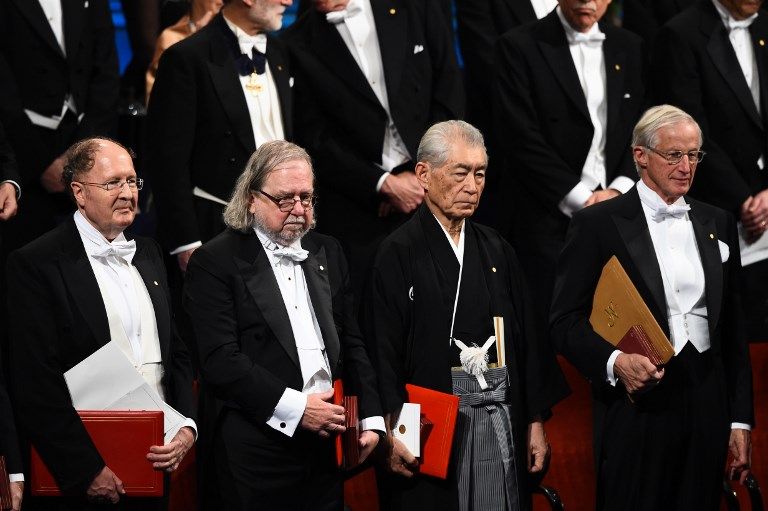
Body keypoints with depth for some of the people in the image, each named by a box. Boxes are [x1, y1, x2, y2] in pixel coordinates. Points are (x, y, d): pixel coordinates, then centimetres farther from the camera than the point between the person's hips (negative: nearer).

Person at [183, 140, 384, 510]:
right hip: (257, 448, -5)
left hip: (326, 447, 5)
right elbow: (220, 360, -13)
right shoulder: (214, 262, -4)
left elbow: (351, 343, 18)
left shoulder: (327, 253, 16)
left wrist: (370, 418, 6)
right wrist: (294, 407, -17)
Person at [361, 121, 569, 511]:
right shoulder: (398, 254, -6)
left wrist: (535, 420, 10)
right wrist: (392, 433, -18)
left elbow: (526, 337, 14)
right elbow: (382, 352, -11)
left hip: (501, 419, 5)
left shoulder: (496, 250, 12)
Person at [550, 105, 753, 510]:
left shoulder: (717, 224, 13)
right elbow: (565, 322, -5)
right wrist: (615, 361, -24)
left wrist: (740, 419, 10)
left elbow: (732, 328, 14)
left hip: (706, 405, 4)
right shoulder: (597, 225, -2)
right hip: (635, 405, -4)